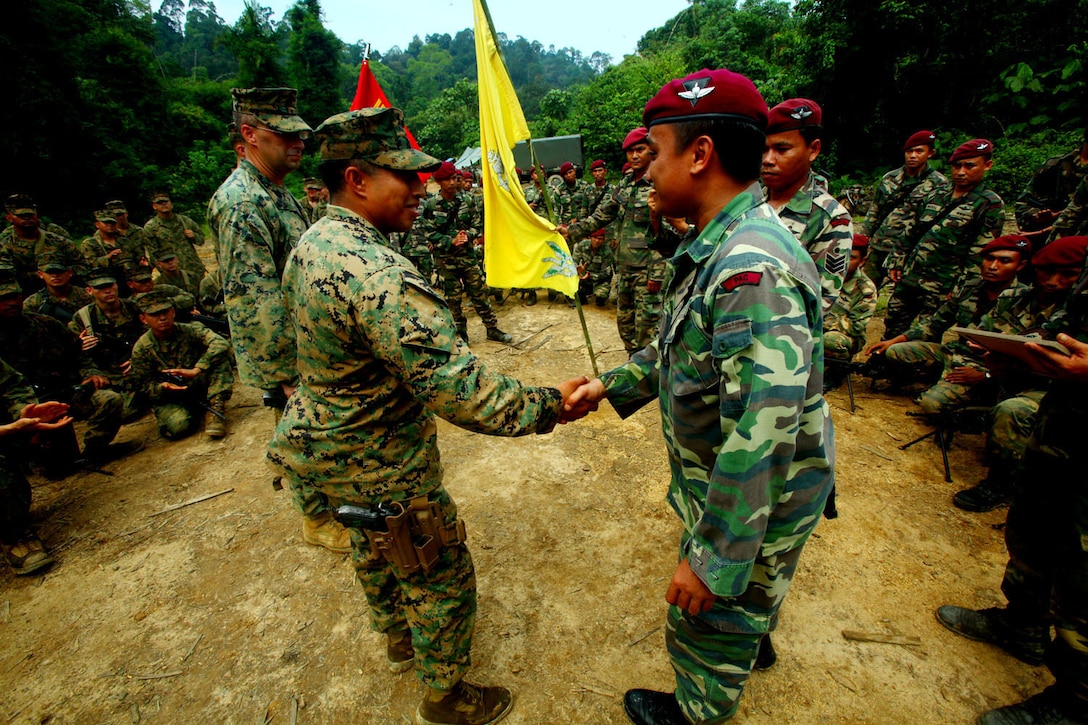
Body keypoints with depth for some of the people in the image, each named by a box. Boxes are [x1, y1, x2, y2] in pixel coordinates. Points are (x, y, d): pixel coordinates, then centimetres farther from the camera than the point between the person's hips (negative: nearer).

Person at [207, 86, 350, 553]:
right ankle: (318, 520, 28)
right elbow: (254, 303, -25)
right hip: (289, 359, -9)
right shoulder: (240, 203, -21)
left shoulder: (276, 192, 11)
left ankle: (328, 499, 43)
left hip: (312, 348, 9)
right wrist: (285, 375, -22)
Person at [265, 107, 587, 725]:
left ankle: (400, 640, 58)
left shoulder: (311, 242, -1)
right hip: (381, 466, -10)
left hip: (326, 442, 10)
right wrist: (550, 404, -29)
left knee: (376, 548, 30)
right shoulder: (378, 274, -35)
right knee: (442, 576, 12)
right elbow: (459, 389, -39)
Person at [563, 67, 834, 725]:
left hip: (753, 502, -8)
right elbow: (684, 349, 11)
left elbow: (762, 438, -35)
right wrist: (612, 385, 7)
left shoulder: (752, 270, -34)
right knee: (750, 593, 35)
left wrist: (713, 561, -27)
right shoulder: (722, 245, 0)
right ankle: (755, 639, 64)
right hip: (730, 481, 9)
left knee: (709, 623, 19)